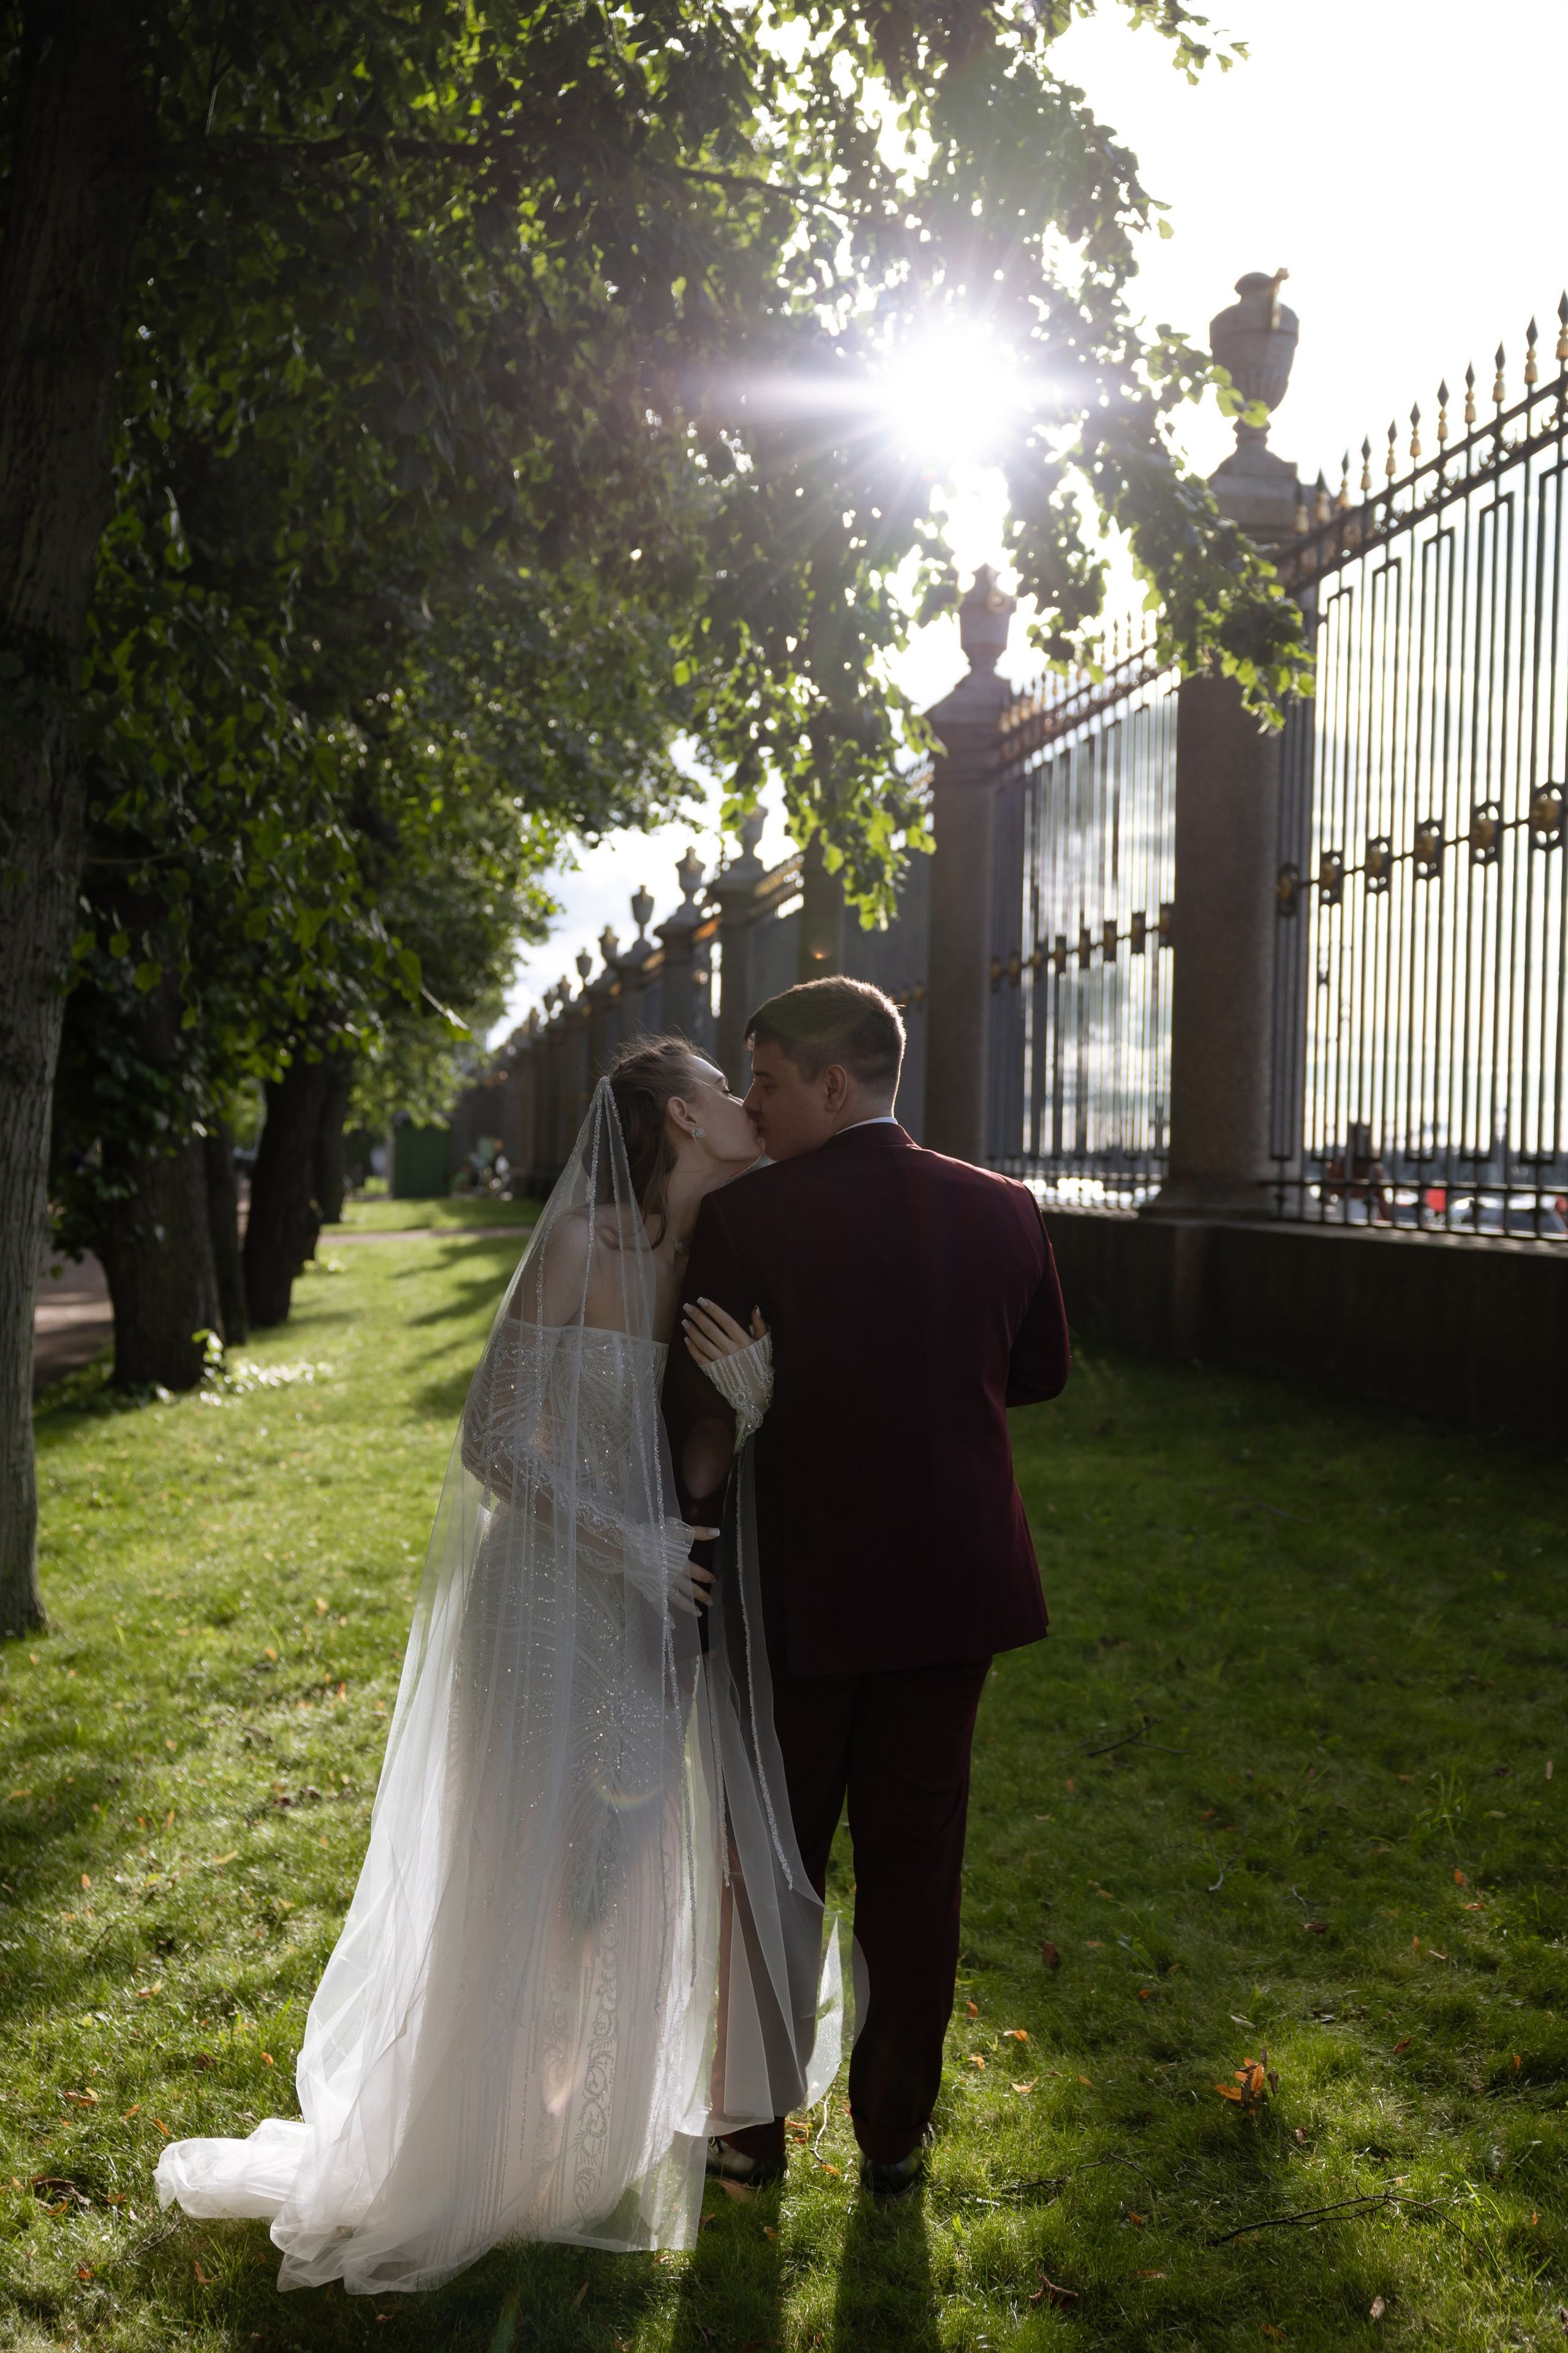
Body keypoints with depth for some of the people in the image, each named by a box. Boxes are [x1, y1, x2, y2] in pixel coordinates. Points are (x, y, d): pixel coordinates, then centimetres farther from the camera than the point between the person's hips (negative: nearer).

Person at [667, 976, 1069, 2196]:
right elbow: (1043, 1370, 11)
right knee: (915, 1871, 16)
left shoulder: (745, 1218, -15)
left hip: (798, 1591, -3)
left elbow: (704, 1410, -11)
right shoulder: (1004, 1211, -3)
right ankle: (895, 2131, 28)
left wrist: (693, 1508, 4)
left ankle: (754, 2123, 29)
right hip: (953, 1585, 3)